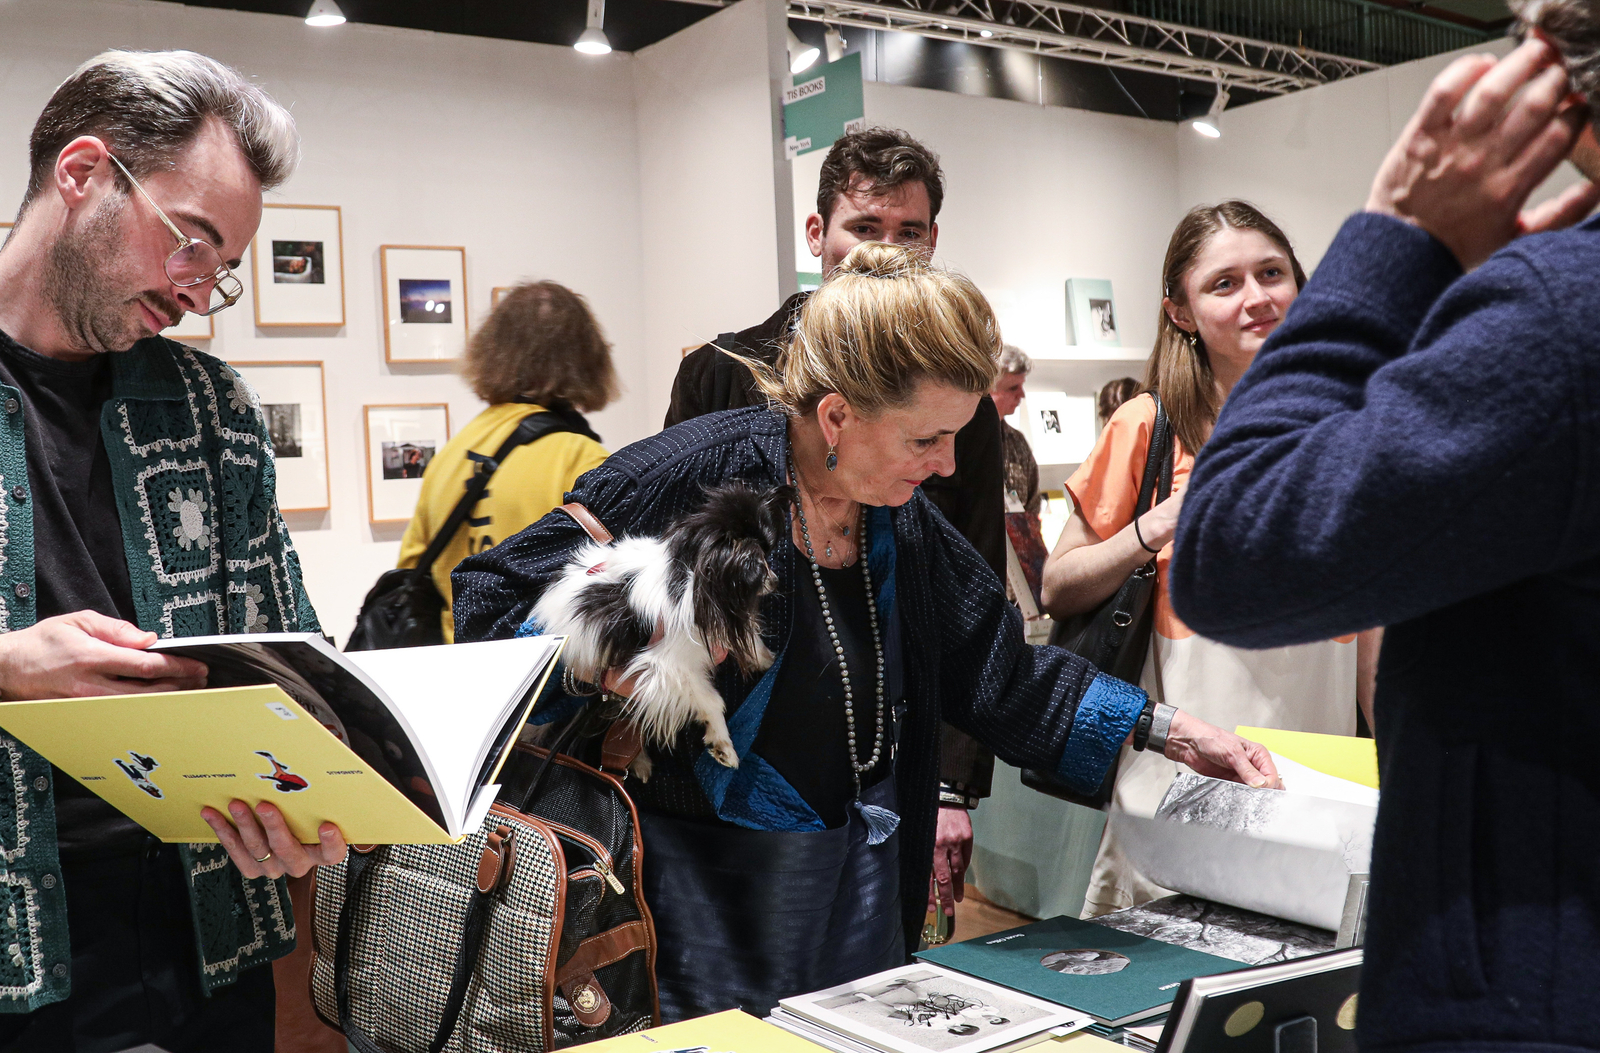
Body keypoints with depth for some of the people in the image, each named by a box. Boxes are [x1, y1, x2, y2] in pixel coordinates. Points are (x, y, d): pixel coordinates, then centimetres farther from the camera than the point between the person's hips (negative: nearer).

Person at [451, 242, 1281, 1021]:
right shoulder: (686, 479, -17)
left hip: (864, 894, 7)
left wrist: (1168, 730, 7)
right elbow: (491, 596, -11)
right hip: (702, 895, -6)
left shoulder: (906, 524, 4)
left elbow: (1002, 676, 12)